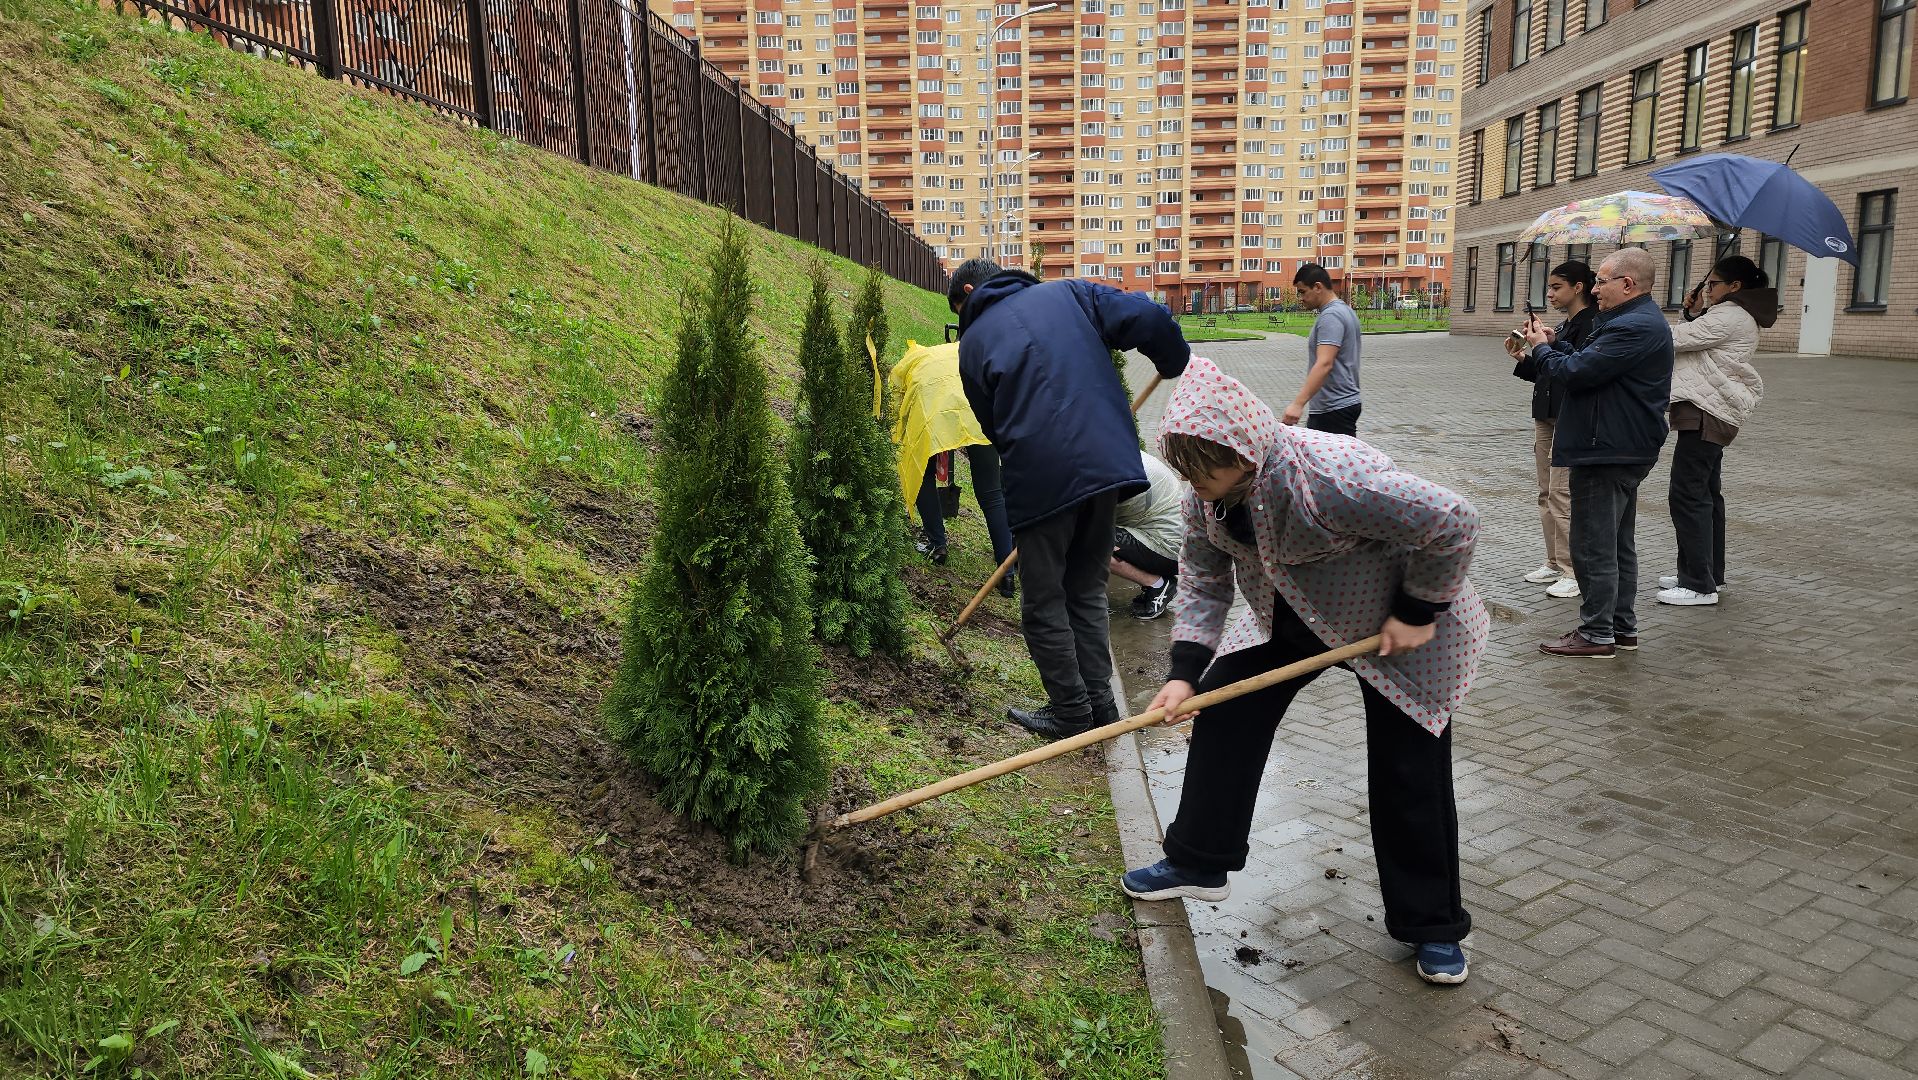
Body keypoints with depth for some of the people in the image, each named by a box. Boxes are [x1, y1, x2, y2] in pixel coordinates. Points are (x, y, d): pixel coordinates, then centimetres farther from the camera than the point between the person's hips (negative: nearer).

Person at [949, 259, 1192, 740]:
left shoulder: (973, 341, 10)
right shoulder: (1069, 294, 13)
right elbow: (1148, 319, -1)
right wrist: (1175, 363, 16)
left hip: (1040, 479, -4)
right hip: (1108, 463, 4)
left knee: (1044, 605, 11)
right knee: (1087, 592, 19)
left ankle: (1071, 713, 17)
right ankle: (1100, 704, 23)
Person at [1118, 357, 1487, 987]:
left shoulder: (1331, 477, -40)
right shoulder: (1207, 496, -16)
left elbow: (1453, 523, -35)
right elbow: (1202, 579, -5)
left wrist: (1418, 613, -24)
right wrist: (1185, 668, -16)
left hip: (1397, 626, -6)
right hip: (1291, 621, 7)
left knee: (1409, 775, -1)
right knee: (1222, 709, 0)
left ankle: (1433, 929, 19)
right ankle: (1198, 863, 17)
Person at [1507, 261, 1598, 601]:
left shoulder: (1594, 324, -10)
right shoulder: (1562, 327, 18)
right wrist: (1523, 359, 6)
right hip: (1546, 417, 10)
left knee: (1563, 494, -11)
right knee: (1547, 494, 12)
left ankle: (1572, 571, -5)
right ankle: (1554, 563, 20)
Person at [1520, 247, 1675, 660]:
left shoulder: (1634, 327, -21)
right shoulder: (1642, 320, 16)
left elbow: (1575, 372, -23)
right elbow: (1592, 364, 17)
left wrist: (1541, 348, -5)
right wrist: (1553, 344, 7)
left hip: (1607, 453, -11)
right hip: (1624, 450, 11)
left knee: (1594, 547, -4)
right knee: (1618, 544, 17)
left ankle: (1596, 634, 3)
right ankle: (1622, 626, 26)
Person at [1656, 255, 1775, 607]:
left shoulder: (1729, 316, -14)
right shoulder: (1736, 315, 19)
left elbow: (1675, 339, -19)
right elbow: (1694, 341, 20)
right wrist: (1695, 313, 6)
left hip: (1706, 414, -11)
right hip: (1713, 411, 11)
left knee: (1688, 495, -10)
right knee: (1705, 493, 16)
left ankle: (1700, 585, -8)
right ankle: (1709, 574, 25)